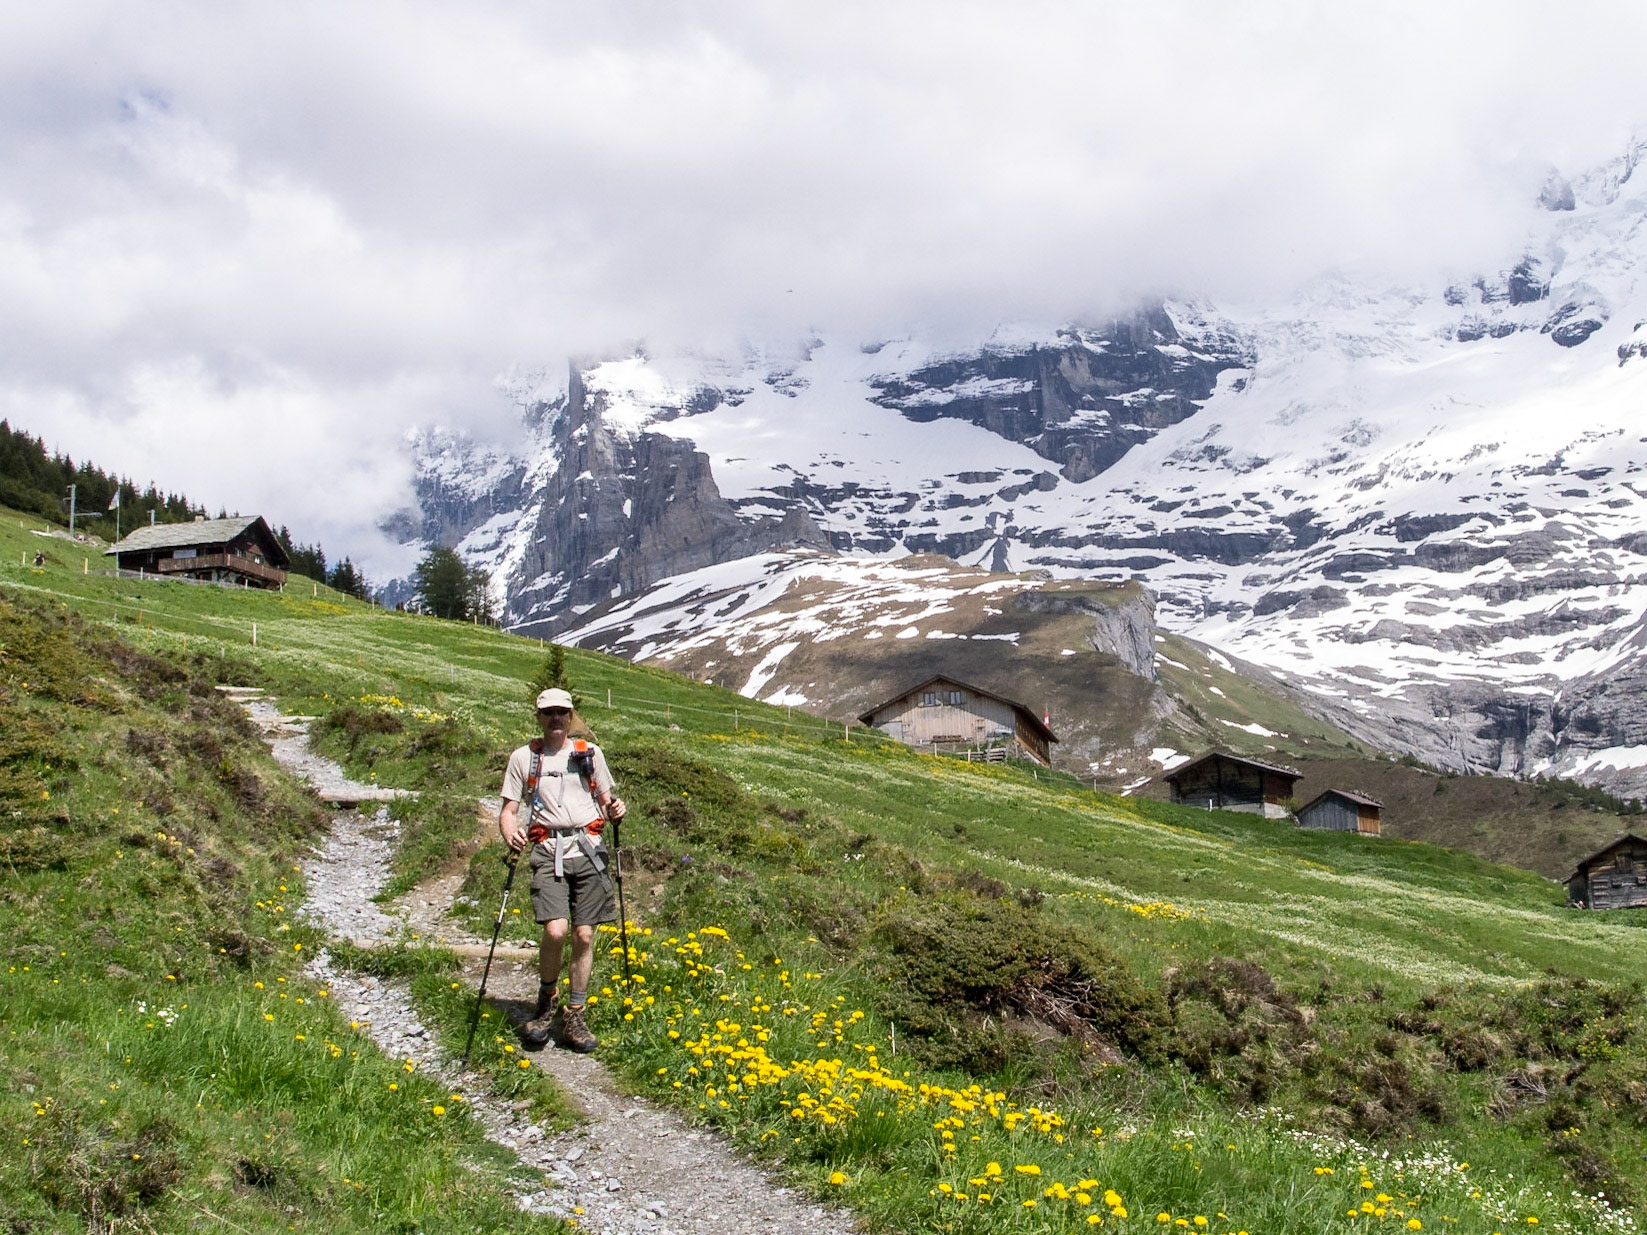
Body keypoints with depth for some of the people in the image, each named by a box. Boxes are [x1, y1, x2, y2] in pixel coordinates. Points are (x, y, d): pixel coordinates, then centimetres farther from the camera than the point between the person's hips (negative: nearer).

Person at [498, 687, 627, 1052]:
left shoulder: (589, 753, 13)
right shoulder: (523, 757, 10)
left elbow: (604, 800, 21)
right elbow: (508, 810, 8)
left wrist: (614, 809, -3)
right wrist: (510, 835, -14)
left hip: (588, 849, 2)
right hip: (548, 852, -2)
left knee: (584, 936, 0)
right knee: (555, 931, -17)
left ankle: (574, 1018, 13)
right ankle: (547, 1001, 9)